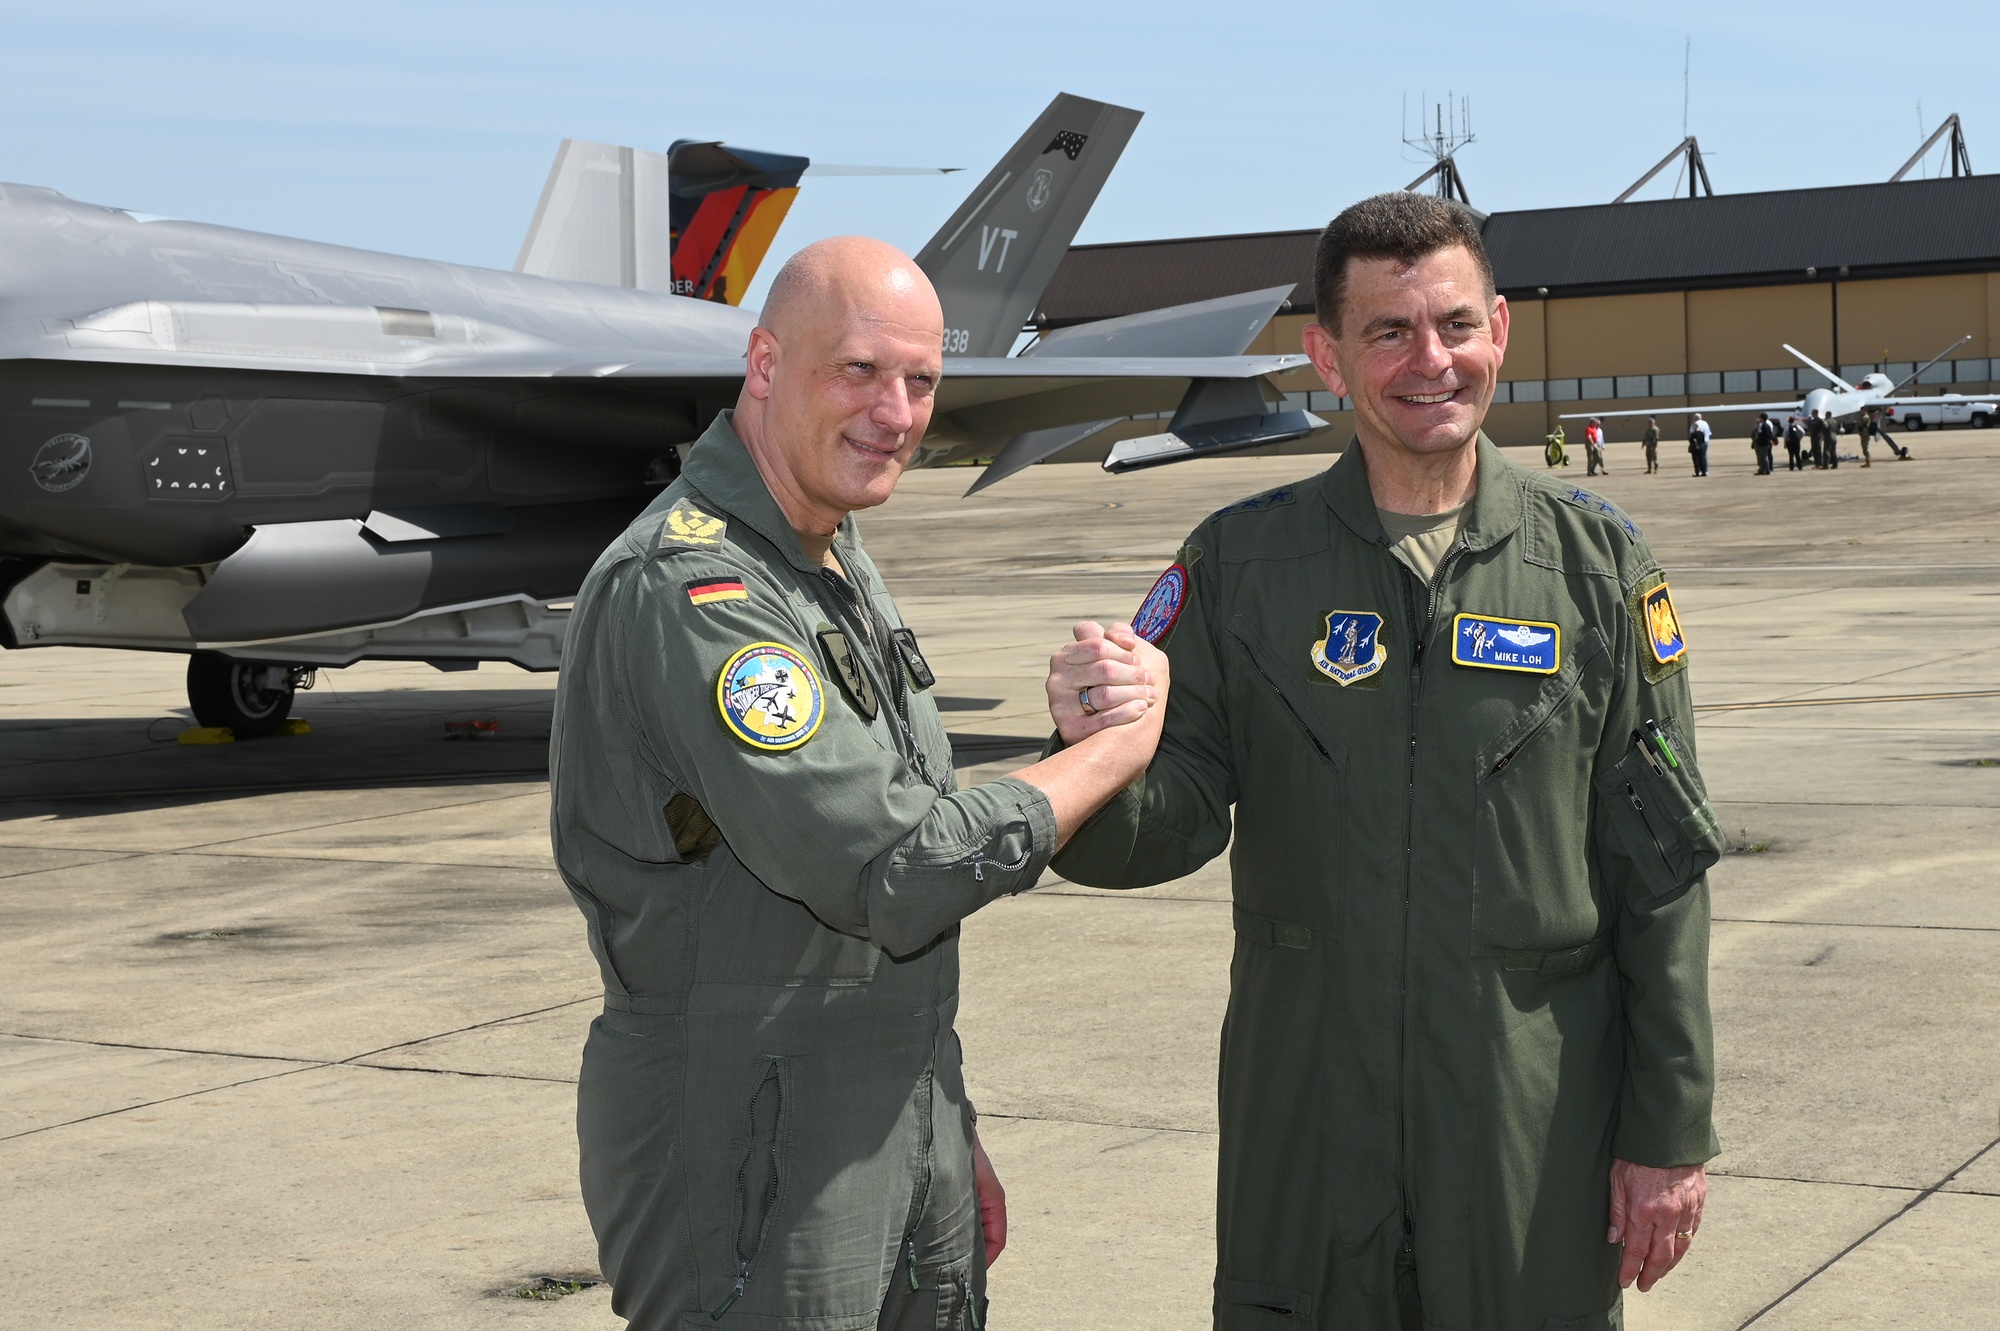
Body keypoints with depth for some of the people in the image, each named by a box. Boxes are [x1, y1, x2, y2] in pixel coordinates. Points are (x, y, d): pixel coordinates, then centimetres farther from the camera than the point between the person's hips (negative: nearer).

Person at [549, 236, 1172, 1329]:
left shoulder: (841, 564, 13)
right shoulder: (690, 588, -19)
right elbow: (897, 873, -24)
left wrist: (951, 1140, 19)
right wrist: (1115, 749, -11)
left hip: (900, 1127, 9)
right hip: (749, 1154, -9)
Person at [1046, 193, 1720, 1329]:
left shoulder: (1597, 560, 1)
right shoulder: (1242, 563, 1)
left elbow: (1661, 870, 2)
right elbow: (1174, 824, -2)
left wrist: (1671, 1133, 0)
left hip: (1538, 1133, 0)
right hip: (1304, 1137, 1)